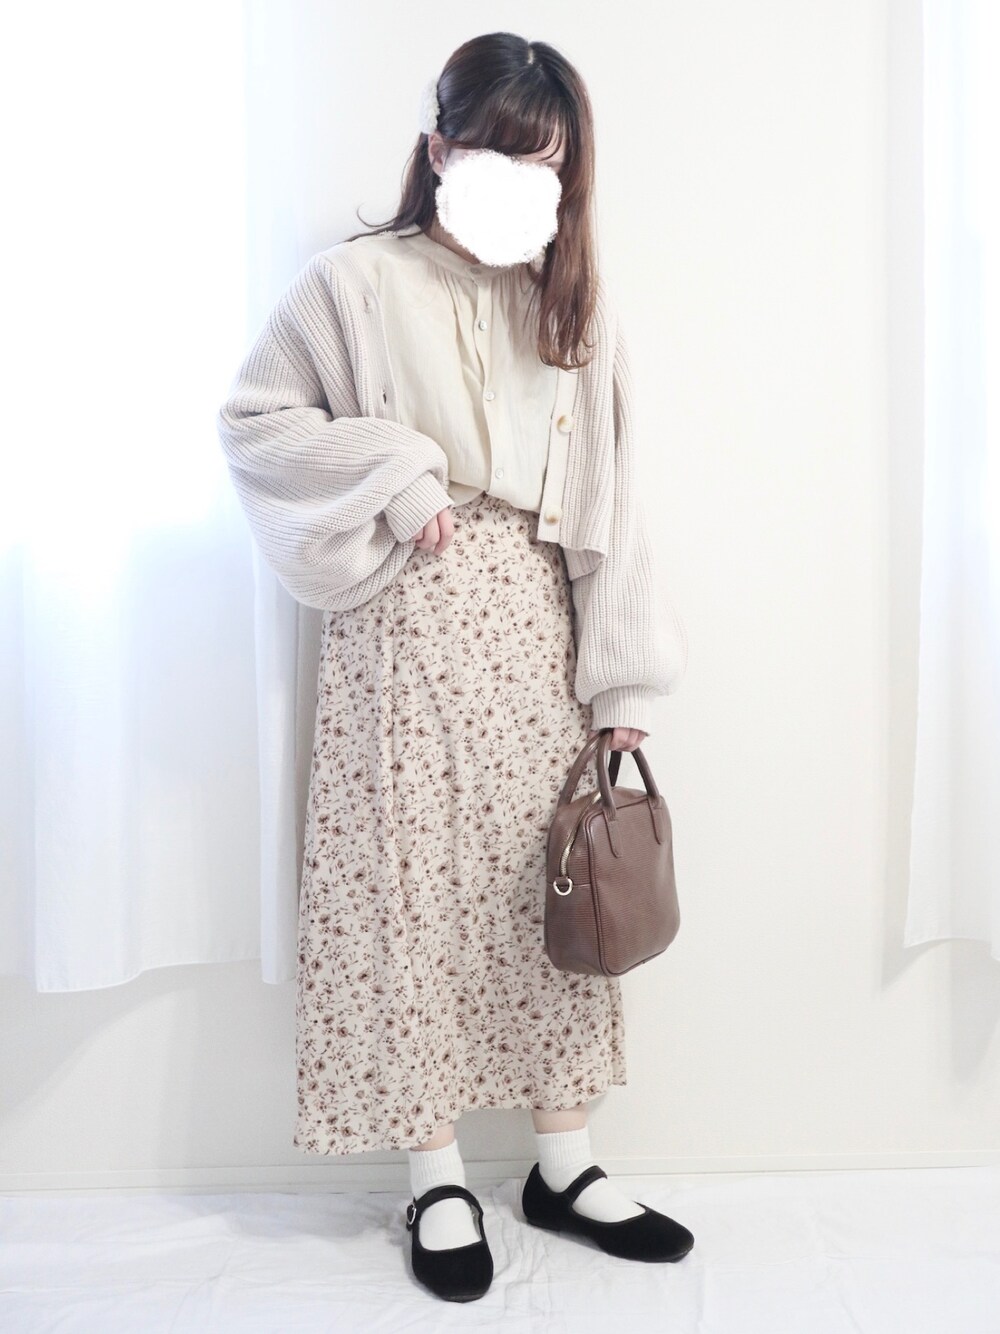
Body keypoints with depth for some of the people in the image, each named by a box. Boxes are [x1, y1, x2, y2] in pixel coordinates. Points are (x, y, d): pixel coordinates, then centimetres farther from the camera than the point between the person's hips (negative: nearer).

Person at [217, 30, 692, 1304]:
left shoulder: (570, 303, 11)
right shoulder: (358, 281, 1)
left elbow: (606, 499, 6)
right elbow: (254, 417, 1)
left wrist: (621, 683, 0)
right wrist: (394, 475, -12)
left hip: (538, 627, 4)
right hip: (412, 628, -3)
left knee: (556, 889, 8)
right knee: (415, 892, 2)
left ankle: (563, 1160, 26)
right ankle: (438, 1178, 21)